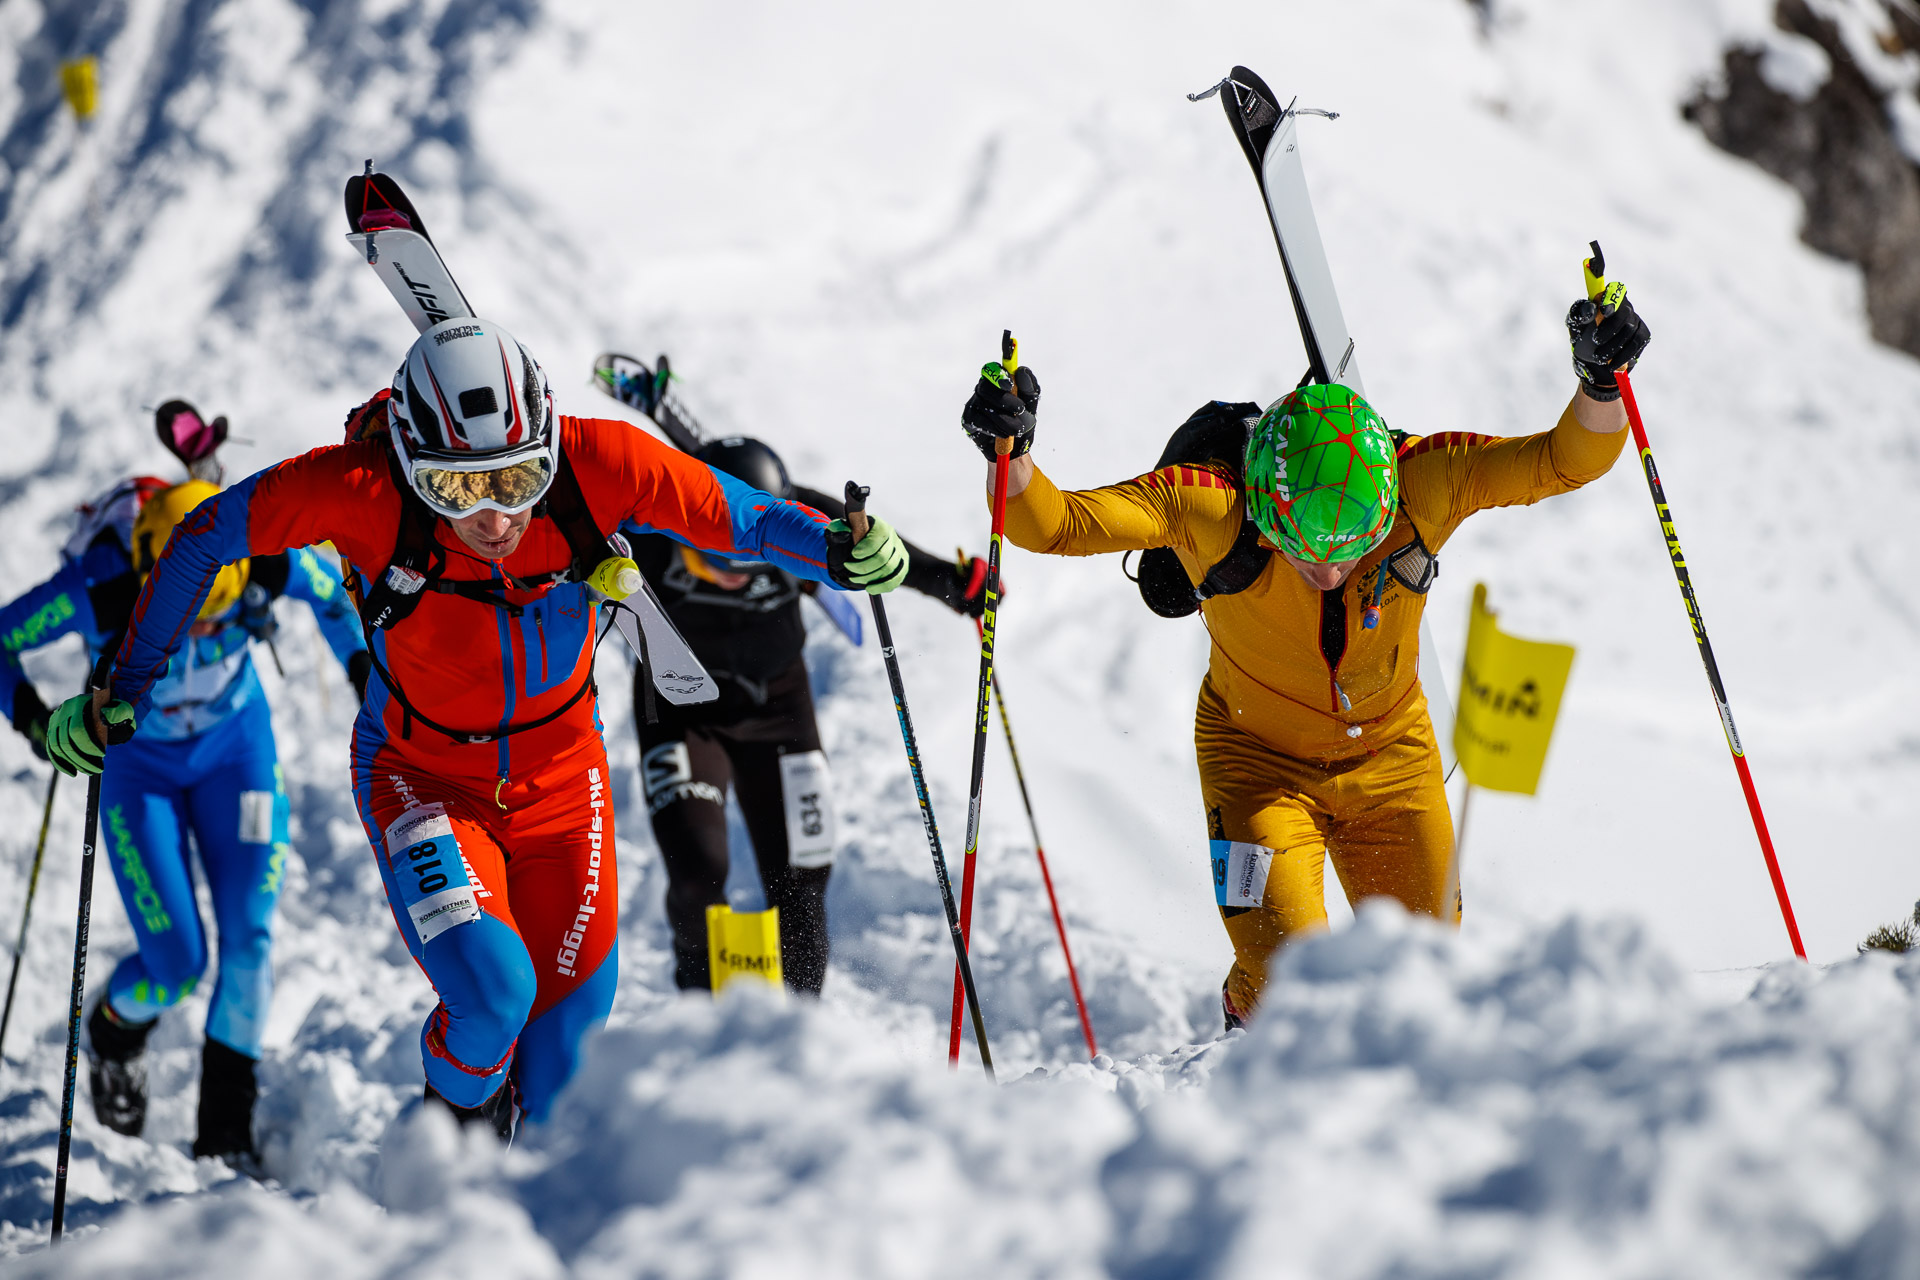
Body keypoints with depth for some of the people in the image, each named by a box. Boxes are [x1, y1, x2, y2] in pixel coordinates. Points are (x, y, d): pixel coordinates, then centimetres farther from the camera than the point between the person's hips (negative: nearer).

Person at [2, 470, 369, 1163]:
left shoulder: (268, 564, -29)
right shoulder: (98, 592, -36)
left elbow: (331, 592, -4)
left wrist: (364, 666, -12)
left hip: (235, 744, 2)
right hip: (137, 762, -2)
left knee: (249, 938, -7)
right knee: (178, 964, -9)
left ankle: (226, 1131, 10)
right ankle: (114, 1032, 29)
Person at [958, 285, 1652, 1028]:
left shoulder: (1423, 483, -28)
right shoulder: (1206, 506, -32)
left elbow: (1563, 461, -22)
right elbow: (1055, 525, -30)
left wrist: (1600, 385, -40)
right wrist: (1009, 454, -48)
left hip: (1392, 757, 3)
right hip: (1259, 758, -2)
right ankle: (1249, 1019, 22)